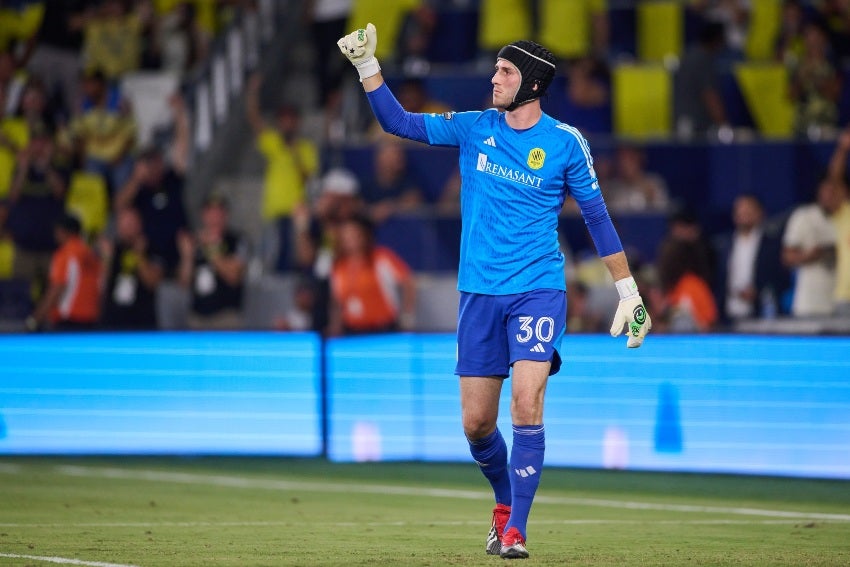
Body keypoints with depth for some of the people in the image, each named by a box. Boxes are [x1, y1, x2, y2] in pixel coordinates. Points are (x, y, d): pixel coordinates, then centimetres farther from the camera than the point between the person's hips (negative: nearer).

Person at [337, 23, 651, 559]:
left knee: (527, 400, -21)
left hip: (539, 289, -3)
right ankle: (506, 499, 33)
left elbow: (597, 217, 4)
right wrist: (367, 66, -6)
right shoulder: (474, 128, 5)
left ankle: (515, 529, -14)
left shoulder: (566, 143, -3)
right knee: (476, 423, 4)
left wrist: (629, 293, 5)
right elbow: (400, 122, 6)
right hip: (480, 293, 3)